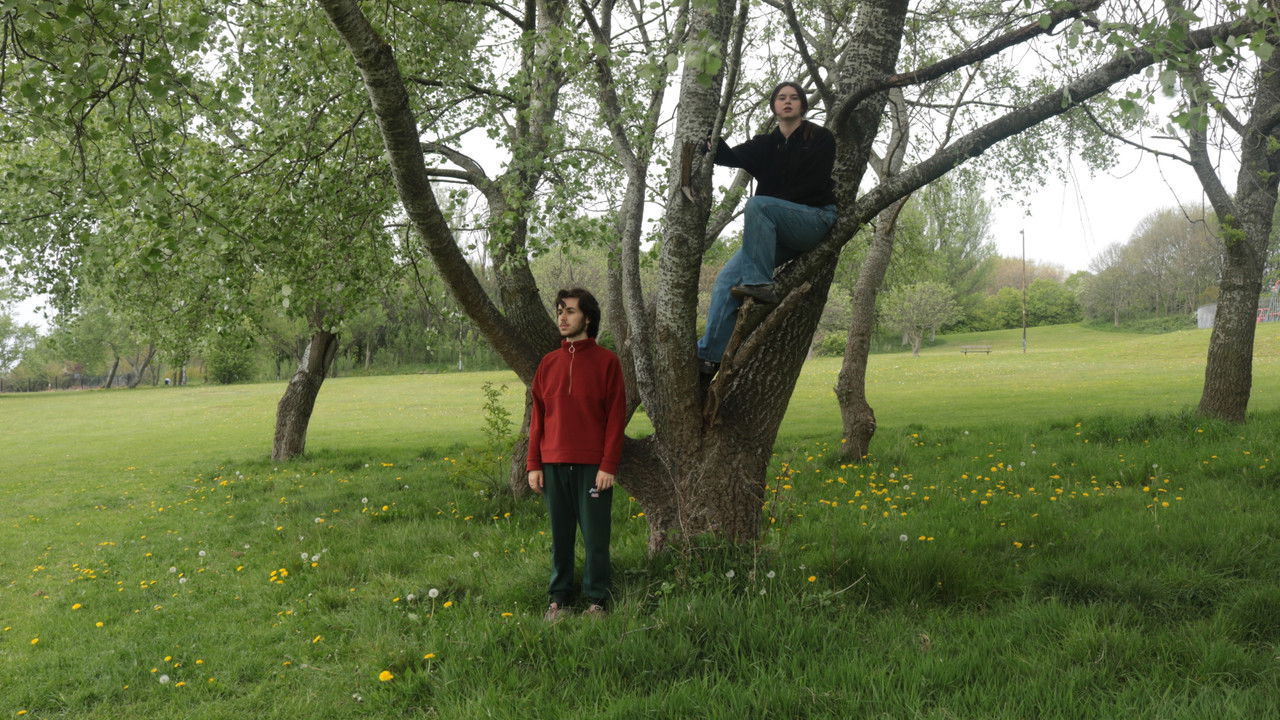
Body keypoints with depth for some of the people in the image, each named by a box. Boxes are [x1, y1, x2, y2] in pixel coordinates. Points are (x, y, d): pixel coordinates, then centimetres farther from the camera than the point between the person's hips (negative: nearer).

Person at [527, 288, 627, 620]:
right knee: (560, 535, 9)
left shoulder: (606, 361, -1)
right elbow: (537, 416, 12)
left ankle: (597, 599, 13)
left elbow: (616, 416, -4)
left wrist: (608, 465, -10)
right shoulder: (549, 363, 11)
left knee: (595, 536, 2)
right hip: (554, 464, 4)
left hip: (592, 466, -3)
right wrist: (534, 465, 6)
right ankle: (559, 598, 19)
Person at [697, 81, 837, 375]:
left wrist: (770, 203, -12)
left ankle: (760, 284, -35)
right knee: (727, 278, -12)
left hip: (815, 221, -6)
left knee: (757, 204, -32)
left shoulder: (820, 138, 2)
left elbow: (813, 187, -9)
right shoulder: (766, 145, 18)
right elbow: (730, 157, 1)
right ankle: (708, 355, -15)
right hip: (778, 233, 6)